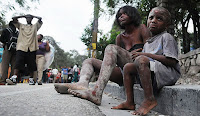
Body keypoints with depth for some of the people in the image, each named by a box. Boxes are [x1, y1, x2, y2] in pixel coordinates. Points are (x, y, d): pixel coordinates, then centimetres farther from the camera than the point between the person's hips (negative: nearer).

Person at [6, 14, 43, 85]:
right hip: (21, 47, 0)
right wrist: (23, 16, 23)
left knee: (31, 65, -1)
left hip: (31, 48, 0)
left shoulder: (35, 26, 20)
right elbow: (14, 18, 15)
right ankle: (14, 78, -22)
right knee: (18, 62, -14)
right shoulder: (21, 25, 22)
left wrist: (33, 16, 26)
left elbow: (40, 19, 10)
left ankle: (31, 79, 7)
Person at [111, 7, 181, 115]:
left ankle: (149, 99, -29)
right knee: (128, 67, 6)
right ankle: (130, 102, 1)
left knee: (141, 60, -30)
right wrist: (138, 55, 0)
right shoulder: (147, 43, 22)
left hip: (169, 74, -9)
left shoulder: (166, 37, -3)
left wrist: (147, 55, -16)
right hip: (151, 74, 9)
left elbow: (171, 61, -16)